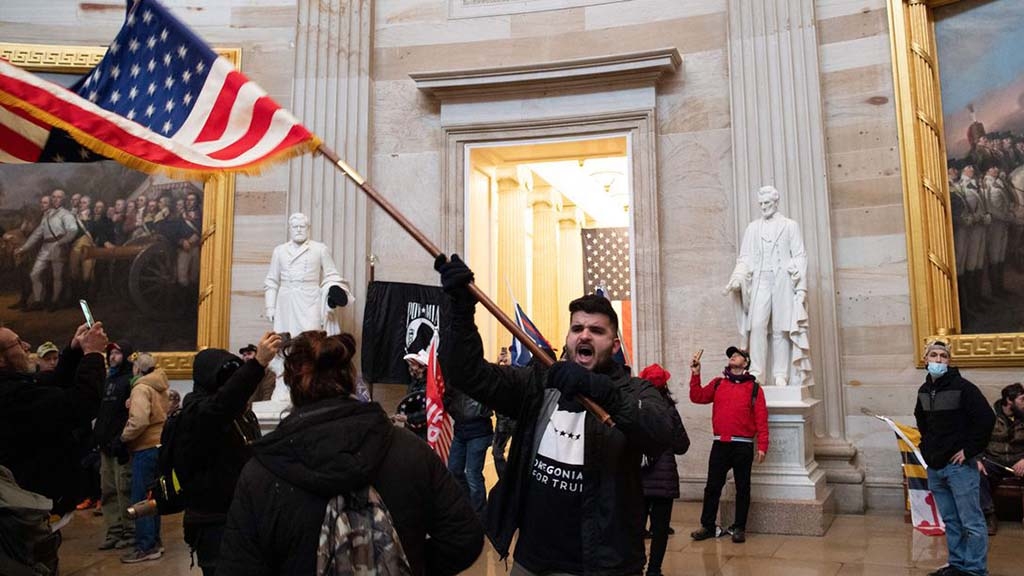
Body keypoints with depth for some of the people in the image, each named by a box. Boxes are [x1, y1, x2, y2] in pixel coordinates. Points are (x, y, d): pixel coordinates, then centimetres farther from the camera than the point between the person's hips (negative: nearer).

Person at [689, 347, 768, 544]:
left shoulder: (754, 388, 2)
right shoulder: (717, 384, 10)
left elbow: (761, 419, -2)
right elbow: (697, 397, 1)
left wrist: (762, 446, -9)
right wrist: (695, 374, -7)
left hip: (743, 446, -2)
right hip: (720, 444, 2)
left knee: (742, 488, 7)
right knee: (712, 486, 5)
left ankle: (739, 528, 17)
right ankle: (708, 526, 14)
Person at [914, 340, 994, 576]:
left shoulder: (962, 387, -12)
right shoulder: (924, 390, 10)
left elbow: (986, 419, -18)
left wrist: (969, 450, -16)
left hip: (959, 466, -7)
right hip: (934, 466, 7)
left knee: (971, 522, 0)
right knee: (950, 521, 16)